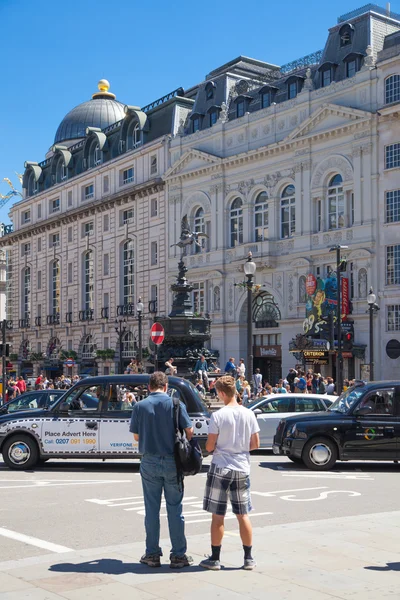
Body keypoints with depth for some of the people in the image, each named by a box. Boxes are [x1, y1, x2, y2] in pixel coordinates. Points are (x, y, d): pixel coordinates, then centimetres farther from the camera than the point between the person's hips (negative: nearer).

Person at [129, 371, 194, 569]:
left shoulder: (140, 406, -2)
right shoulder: (175, 403, -6)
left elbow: (136, 436, 3)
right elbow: (189, 430, -6)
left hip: (149, 462, 1)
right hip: (172, 462, -1)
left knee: (152, 509, 9)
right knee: (175, 508, 6)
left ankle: (152, 554, 16)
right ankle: (178, 555, 11)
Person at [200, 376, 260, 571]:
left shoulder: (218, 416, -13)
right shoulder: (249, 414, 0)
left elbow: (209, 447, -10)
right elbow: (255, 444, 5)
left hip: (220, 469, -4)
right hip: (242, 469, 4)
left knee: (218, 516, 4)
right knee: (243, 515, 12)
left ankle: (214, 559, 11)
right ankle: (248, 558, 16)